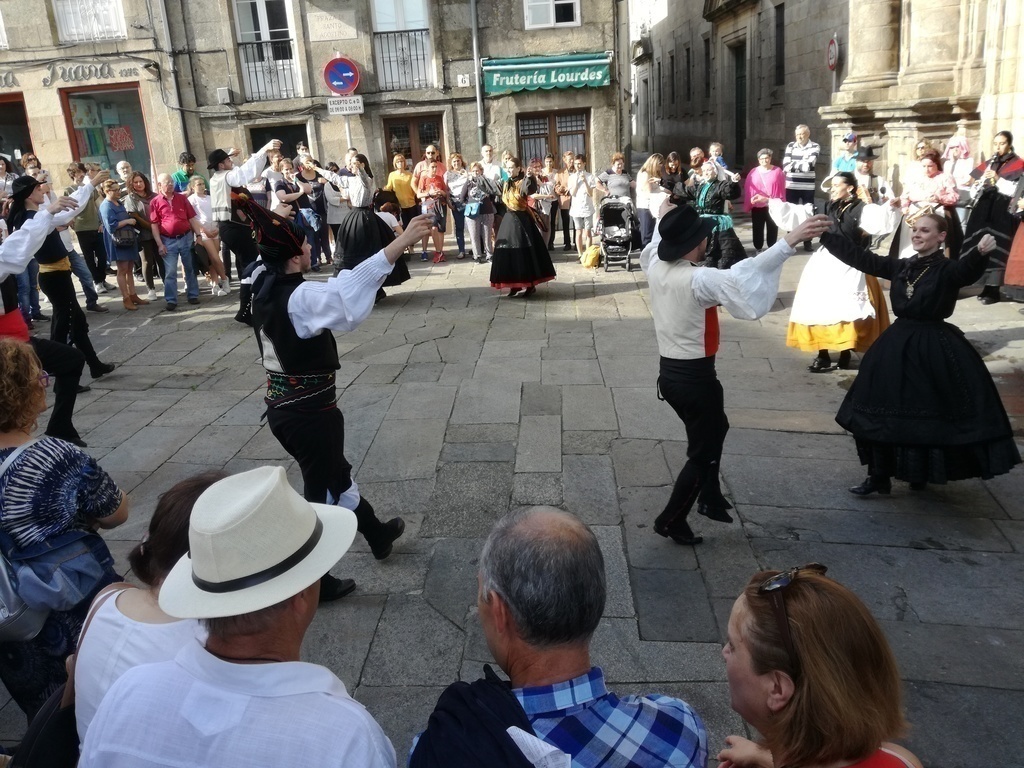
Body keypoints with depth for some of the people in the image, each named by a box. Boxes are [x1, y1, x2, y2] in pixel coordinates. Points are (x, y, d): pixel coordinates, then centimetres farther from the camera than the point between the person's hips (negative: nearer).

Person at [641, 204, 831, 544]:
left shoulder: (656, 268, -2)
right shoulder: (698, 280, -25)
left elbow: (656, 245, 22)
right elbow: (743, 276, -39)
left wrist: (665, 220, 39)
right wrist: (791, 240, -43)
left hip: (670, 372, 9)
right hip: (694, 377, -8)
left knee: (713, 429, 28)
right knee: (703, 452, 8)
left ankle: (710, 498, 39)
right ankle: (671, 521, 17)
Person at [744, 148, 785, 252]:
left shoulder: (778, 171, -1)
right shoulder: (753, 172, 1)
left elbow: (782, 189, 2)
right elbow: (748, 190, 3)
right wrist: (748, 205, 1)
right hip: (757, 206, 1)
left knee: (772, 229, 8)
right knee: (757, 229, 7)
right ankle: (758, 249, 18)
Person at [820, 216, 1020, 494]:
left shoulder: (948, 269, -10)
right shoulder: (901, 266, 7)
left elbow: (968, 269, -32)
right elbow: (860, 258, 8)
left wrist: (982, 253, -55)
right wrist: (824, 234, 5)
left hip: (936, 349, -5)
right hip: (898, 346, 5)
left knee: (934, 413, 5)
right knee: (886, 412, 7)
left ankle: (920, 474, 24)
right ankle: (879, 476, 18)